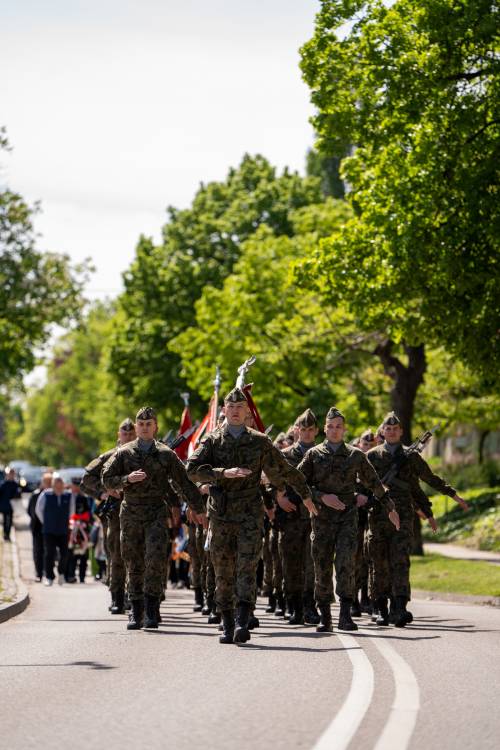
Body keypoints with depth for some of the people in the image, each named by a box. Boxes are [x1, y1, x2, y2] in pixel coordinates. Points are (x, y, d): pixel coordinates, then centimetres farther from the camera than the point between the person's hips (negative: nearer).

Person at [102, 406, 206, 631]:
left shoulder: (166, 454, 5)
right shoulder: (124, 453, 6)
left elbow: (184, 482, 9)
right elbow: (107, 480, 4)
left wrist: (198, 509, 10)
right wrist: (127, 479, -14)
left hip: (156, 513, -1)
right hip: (130, 513, 1)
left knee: (155, 559, -16)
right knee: (134, 564, 4)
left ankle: (152, 611, -13)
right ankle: (136, 612, 12)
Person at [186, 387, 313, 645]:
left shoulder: (259, 441, 7)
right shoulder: (212, 441, 5)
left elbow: (282, 470, 17)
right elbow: (193, 469, -9)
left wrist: (305, 494, 23)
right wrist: (224, 473, -21)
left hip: (250, 514, -1)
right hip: (221, 515, 1)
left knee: (247, 567, -12)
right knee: (223, 571, 5)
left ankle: (243, 623, -20)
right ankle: (227, 624, 13)